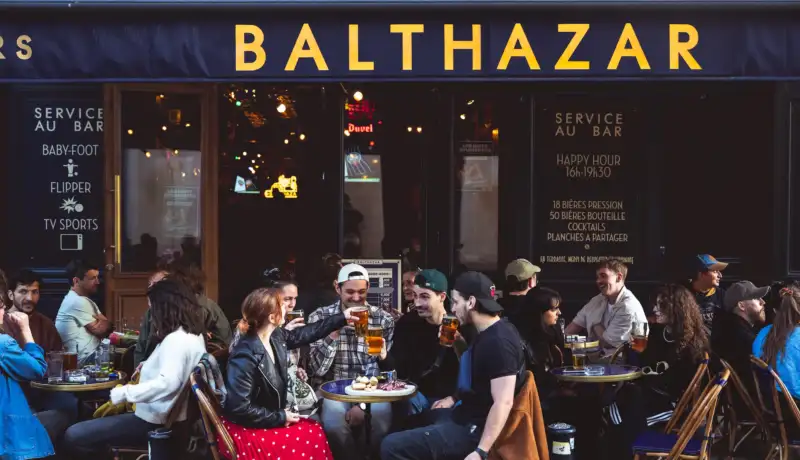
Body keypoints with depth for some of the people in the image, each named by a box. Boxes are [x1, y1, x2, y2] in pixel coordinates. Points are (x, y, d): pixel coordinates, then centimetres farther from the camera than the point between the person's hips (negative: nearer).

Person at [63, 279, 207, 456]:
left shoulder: (176, 340, -21)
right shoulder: (193, 335, 9)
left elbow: (167, 383, -34)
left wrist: (121, 394, -31)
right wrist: (149, 366, 18)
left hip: (157, 422, -10)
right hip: (168, 416, 10)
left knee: (73, 436, -15)